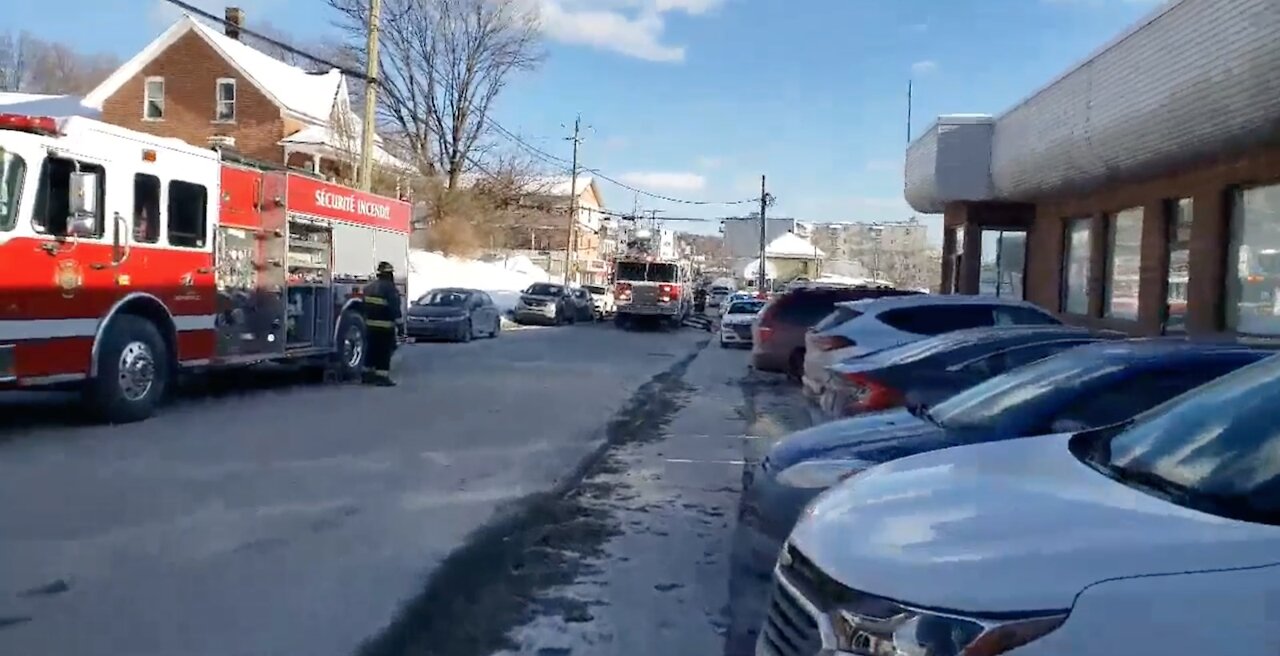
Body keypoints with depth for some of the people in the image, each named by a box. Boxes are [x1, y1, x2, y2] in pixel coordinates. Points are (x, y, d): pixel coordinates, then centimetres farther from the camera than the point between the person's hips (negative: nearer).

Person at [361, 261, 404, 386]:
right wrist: (399, 323, -15)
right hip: (385, 326, -8)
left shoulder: (369, 287, 12)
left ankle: (368, 374, 23)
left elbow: (366, 305, 18)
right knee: (385, 352, -4)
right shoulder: (389, 288, -16)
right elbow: (395, 308, -19)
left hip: (371, 324, 8)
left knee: (372, 349, 16)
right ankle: (382, 377, -6)